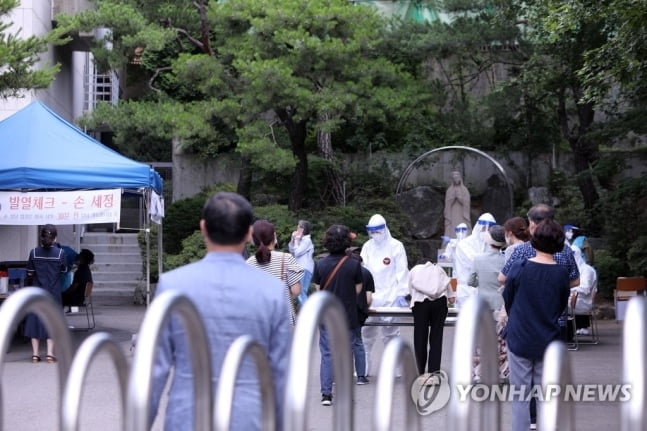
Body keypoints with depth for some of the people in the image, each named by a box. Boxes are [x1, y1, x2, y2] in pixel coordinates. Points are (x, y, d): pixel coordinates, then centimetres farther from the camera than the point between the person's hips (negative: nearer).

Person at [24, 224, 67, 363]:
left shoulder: (34, 252, -7)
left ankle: (35, 354, 6)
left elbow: (30, 274, -2)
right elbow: (64, 271, 3)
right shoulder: (60, 253, -8)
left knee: (35, 320, 8)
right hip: (53, 293, 0)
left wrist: (28, 288, 14)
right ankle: (50, 353, 3)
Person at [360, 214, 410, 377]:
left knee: (390, 333, 0)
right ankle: (363, 369, 9)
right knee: (366, 334, 2)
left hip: (390, 296, -3)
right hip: (370, 296, 3)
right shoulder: (367, 247, 10)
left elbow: (401, 271, -2)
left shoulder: (396, 246, -1)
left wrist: (401, 294, -7)